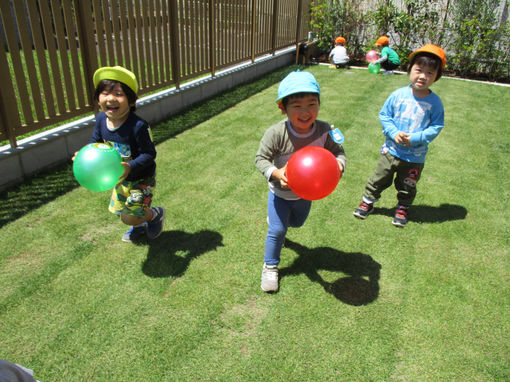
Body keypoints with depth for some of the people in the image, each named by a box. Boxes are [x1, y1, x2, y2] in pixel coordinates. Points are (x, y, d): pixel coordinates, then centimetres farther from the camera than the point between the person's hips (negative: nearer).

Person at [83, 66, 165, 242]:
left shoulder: (138, 126, -31)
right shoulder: (101, 119, -10)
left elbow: (149, 154, -26)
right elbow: (96, 142, 6)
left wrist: (131, 167, -40)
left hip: (141, 179, -7)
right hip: (120, 178, 7)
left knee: (130, 218, -3)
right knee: (118, 210, 21)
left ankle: (156, 214, 29)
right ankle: (140, 226, 53)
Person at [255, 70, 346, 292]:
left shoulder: (324, 130, -23)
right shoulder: (276, 133, -32)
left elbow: (337, 150, -8)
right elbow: (260, 158, -23)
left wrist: (339, 163, -31)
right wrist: (275, 173, -41)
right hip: (280, 192, -4)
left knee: (297, 222, 29)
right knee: (277, 230, 1)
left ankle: (276, 221, 65)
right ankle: (270, 266, 26)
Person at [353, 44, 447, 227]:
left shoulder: (435, 102, -10)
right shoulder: (398, 94, -9)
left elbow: (436, 127, -7)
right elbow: (384, 115, -2)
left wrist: (415, 138, -20)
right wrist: (394, 133, -17)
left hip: (415, 156, 0)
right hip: (391, 150, 0)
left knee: (407, 187, 17)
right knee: (379, 179, 13)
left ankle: (402, 209, 40)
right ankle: (368, 202, 33)